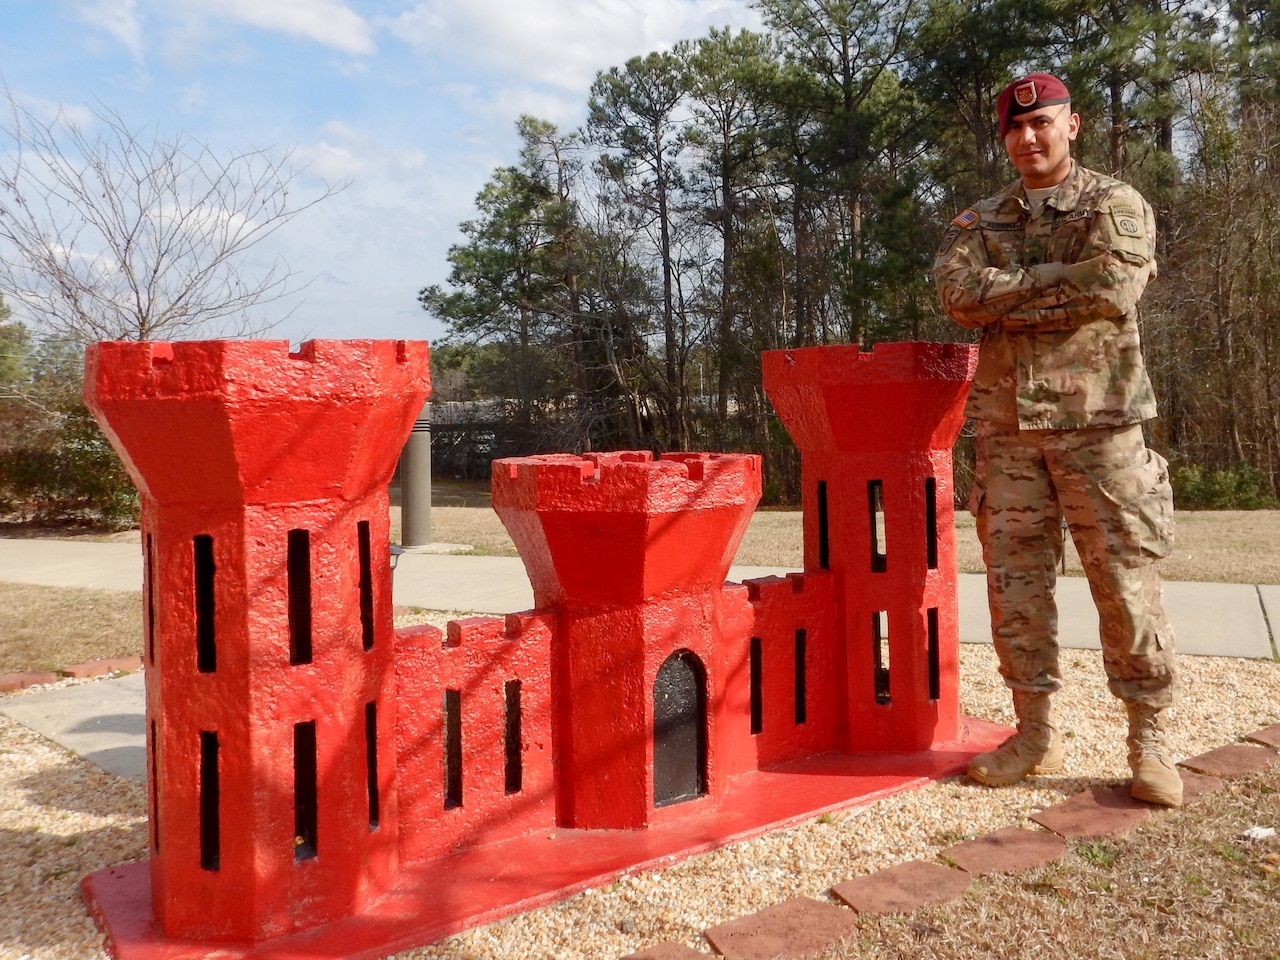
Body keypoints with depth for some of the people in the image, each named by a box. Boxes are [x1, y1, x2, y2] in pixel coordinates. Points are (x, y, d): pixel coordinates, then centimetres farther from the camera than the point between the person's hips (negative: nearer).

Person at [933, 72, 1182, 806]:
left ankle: (1151, 740, 11)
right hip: (1007, 423, 3)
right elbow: (958, 293, -4)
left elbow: (1112, 287, -14)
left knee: (1126, 580, -2)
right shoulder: (980, 222, 15)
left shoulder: (1116, 205, 6)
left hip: (1098, 416, -3)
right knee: (1015, 579, 4)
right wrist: (1059, 280, -9)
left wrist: (1008, 293, -8)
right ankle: (1036, 733, 16)